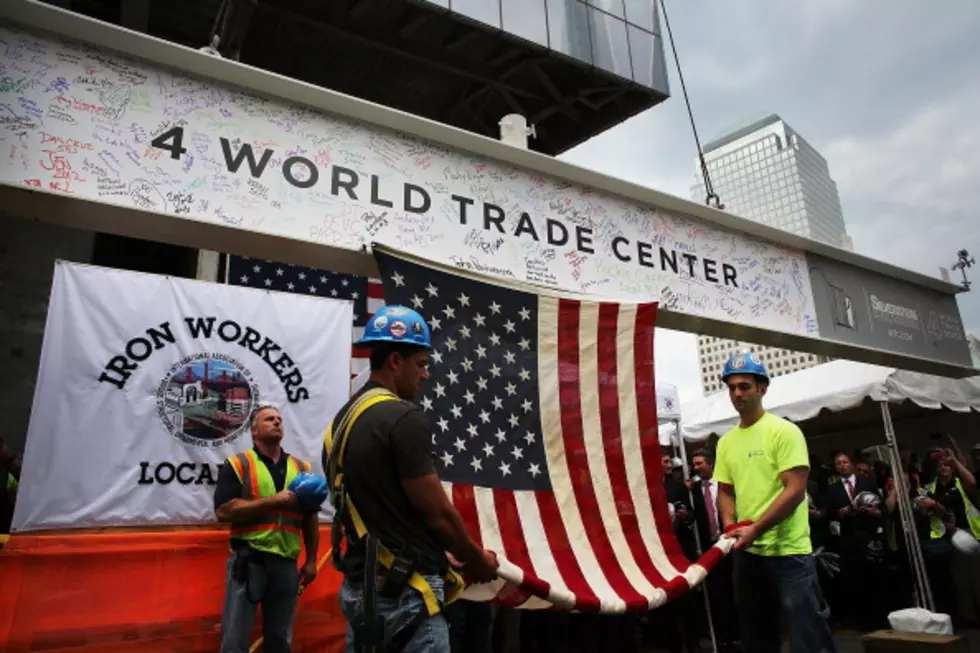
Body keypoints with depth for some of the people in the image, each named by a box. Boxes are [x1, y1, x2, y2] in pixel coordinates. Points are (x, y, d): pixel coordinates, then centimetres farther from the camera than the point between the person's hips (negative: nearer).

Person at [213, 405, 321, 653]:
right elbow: (224, 511, -13)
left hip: (286, 563, 4)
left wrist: (311, 561, 9)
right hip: (248, 560, -4)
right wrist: (273, 500, -18)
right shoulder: (237, 464, -1)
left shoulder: (301, 468, 10)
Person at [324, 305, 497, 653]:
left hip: (359, 585, 9)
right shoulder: (404, 418, -18)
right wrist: (477, 559, 2)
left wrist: (440, 554, 16)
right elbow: (437, 512, -16)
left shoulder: (342, 420, 9)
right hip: (404, 589, -9)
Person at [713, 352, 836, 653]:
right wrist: (730, 526, -6)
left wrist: (755, 529, -21)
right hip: (746, 553, 7)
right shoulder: (726, 442, 8)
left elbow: (795, 490, -16)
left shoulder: (784, 431, -9)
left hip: (788, 551, -6)